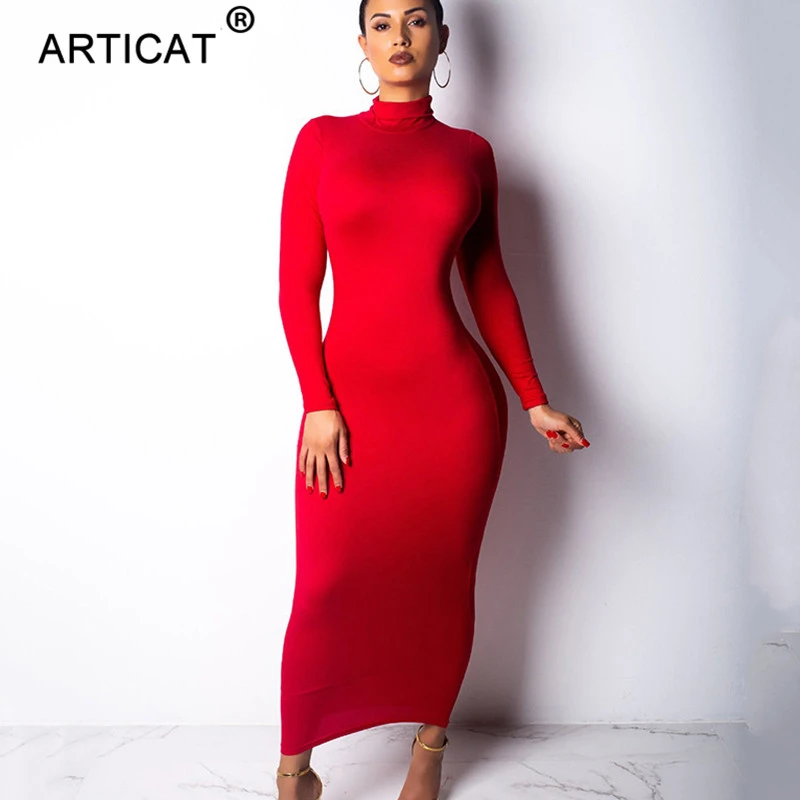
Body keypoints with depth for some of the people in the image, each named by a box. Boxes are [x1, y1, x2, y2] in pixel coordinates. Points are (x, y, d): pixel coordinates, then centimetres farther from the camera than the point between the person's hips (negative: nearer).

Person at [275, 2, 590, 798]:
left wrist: (534, 402, 8)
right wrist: (318, 404, -8)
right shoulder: (322, 139, 5)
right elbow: (297, 284, 0)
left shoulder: (470, 153, 9)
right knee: (327, 592, 2)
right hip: (351, 397, -1)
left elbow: (489, 284, 12)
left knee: (442, 583, 11)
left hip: (456, 401, 2)